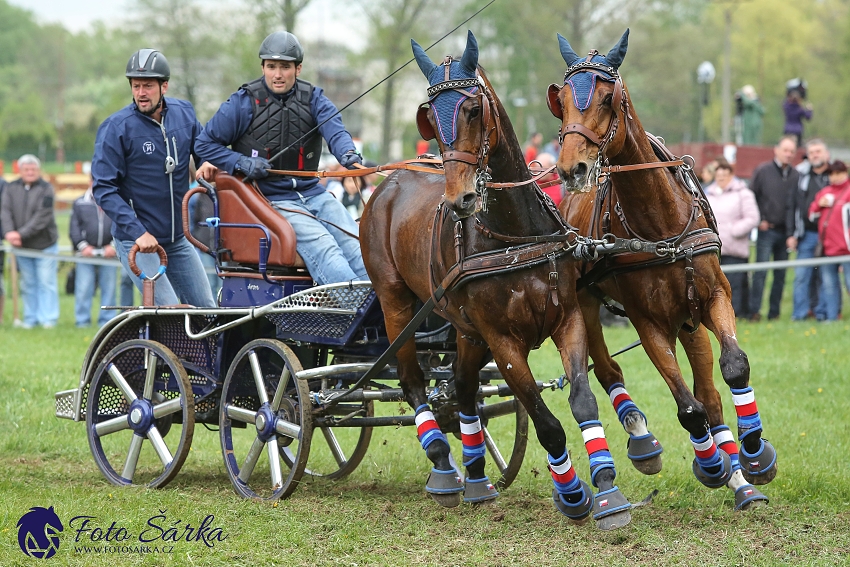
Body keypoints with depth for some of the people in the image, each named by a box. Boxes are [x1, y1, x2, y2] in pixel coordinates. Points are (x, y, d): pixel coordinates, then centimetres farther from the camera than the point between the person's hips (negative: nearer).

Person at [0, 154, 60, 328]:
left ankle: (48, 319, 2)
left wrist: (22, 234, -23)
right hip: (22, 247, 4)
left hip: (44, 244, -4)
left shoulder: (45, 189, -9)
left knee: (46, 283, -2)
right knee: (28, 284, 9)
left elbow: (42, 217, -17)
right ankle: (30, 319, 16)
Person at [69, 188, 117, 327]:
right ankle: (82, 320, 4)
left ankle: (107, 320, 10)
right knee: (83, 289, -3)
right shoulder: (80, 203, 8)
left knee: (109, 288, 3)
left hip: (108, 253, 0)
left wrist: (114, 246, -9)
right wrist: (82, 246, -8)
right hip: (86, 253, 0)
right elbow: (74, 227, 4)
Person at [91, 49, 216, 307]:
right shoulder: (116, 127, -12)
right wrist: (138, 232, -23)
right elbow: (104, 189, -14)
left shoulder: (184, 113, 2)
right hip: (135, 241, -6)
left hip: (178, 239, 6)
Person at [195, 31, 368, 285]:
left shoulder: (313, 98, 6)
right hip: (272, 201, -5)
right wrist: (241, 163, -13)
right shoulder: (244, 102, -2)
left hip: (313, 193, 5)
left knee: (356, 243, -11)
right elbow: (205, 143, 4)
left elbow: (335, 131, -13)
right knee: (322, 246, -25)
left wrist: (348, 155, -36)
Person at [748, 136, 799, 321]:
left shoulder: (795, 176, 6)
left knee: (781, 274, 6)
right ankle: (754, 311, -7)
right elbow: (751, 196, 1)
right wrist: (759, 220, -6)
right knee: (761, 271, -8)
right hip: (767, 230, -3)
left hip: (785, 232, 3)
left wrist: (793, 231, 0)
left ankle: (774, 312, 12)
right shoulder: (763, 171, -1)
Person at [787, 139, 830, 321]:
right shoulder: (801, 176, 9)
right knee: (802, 275, -1)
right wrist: (792, 234, 3)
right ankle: (800, 313, 3)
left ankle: (822, 312, 9)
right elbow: (791, 205, 9)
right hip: (806, 234, 2)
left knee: (825, 276, 3)